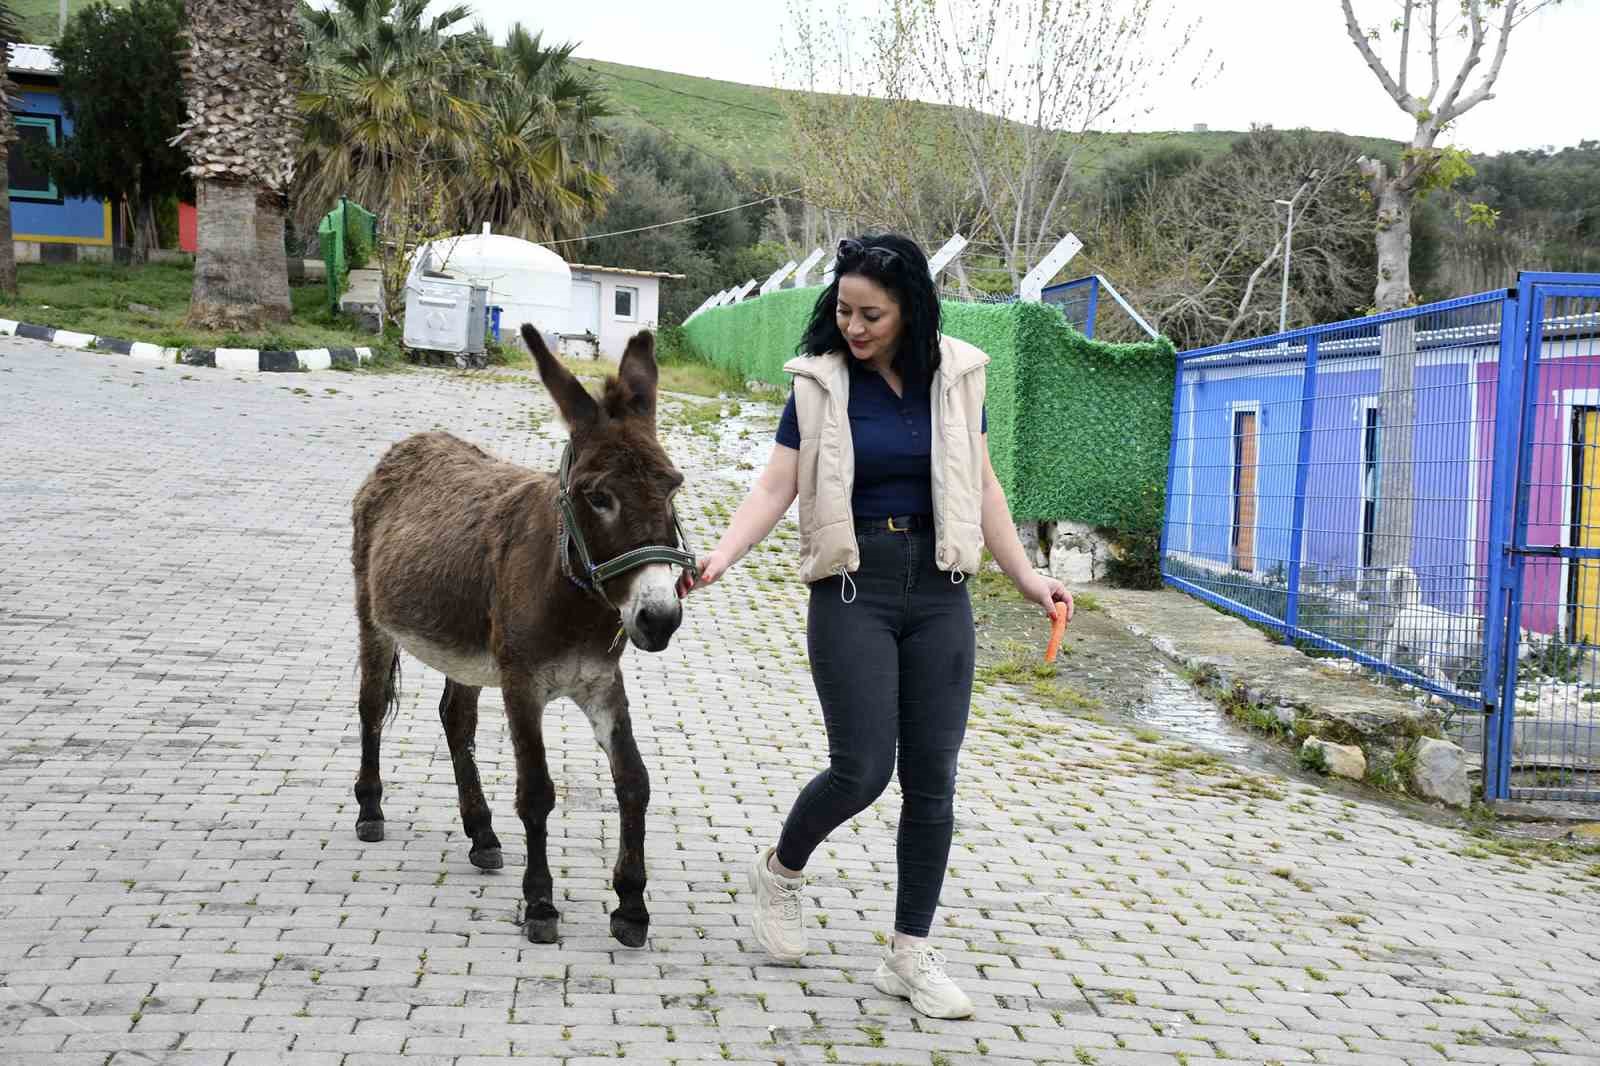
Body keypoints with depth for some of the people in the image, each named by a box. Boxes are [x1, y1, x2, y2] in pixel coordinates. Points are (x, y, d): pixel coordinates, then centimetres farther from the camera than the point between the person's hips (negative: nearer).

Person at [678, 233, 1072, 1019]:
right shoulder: (819, 384, -3)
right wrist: (721, 556, -22)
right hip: (853, 592, -3)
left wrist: (1026, 578, 6)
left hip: (938, 595, 3)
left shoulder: (956, 376, 3)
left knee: (932, 777, 3)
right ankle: (779, 871, 23)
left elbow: (981, 485, 9)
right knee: (863, 769, -8)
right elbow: (775, 487, -6)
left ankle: (909, 956, 15)